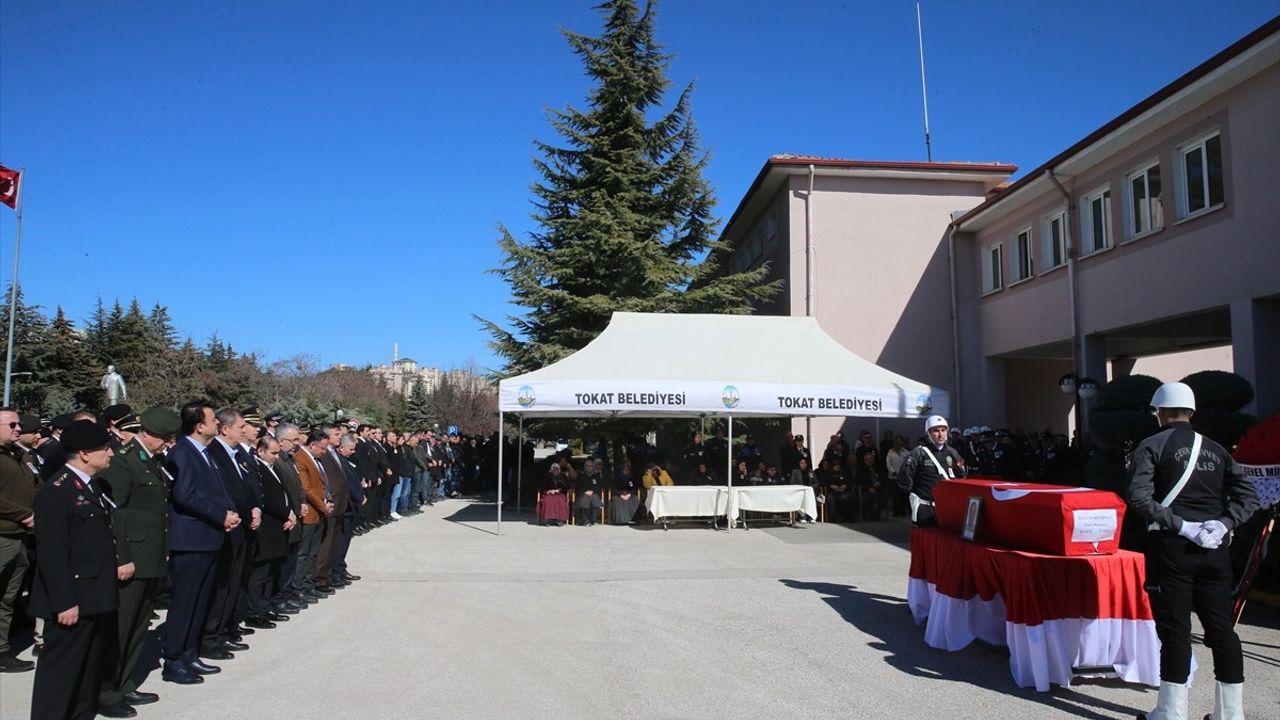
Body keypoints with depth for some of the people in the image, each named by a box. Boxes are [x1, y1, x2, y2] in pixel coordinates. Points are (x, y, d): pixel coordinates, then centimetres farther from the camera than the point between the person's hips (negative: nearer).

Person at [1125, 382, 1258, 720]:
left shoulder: (1151, 447, -4)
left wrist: (1180, 526, -13)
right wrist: (1222, 524, -4)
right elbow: (1247, 496, 4)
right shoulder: (1216, 449, 12)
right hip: (1214, 550, 5)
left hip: (1171, 547, -4)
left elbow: (1139, 497, -17)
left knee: (1175, 629, -1)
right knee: (1221, 628, 10)